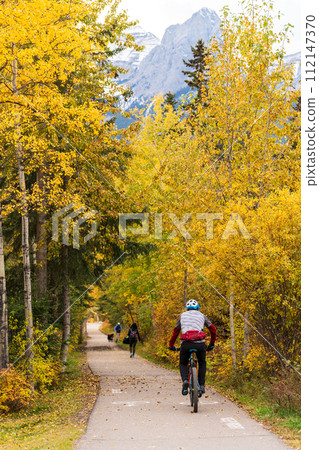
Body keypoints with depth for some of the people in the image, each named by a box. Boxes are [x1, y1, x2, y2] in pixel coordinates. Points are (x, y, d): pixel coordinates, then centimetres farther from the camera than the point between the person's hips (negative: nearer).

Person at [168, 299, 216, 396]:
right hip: (200, 343, 0)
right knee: (202, 363, 27)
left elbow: (175, 332, 26)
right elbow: (213, 330, 26)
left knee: (183, 364, 21)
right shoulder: (202, 315, 23)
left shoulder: (182, 316, 23)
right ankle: (201, 386, 13)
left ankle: (185, 380, -9)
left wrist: (171, 345, 36)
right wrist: (211, 344, 36)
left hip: (186, 343, 0)